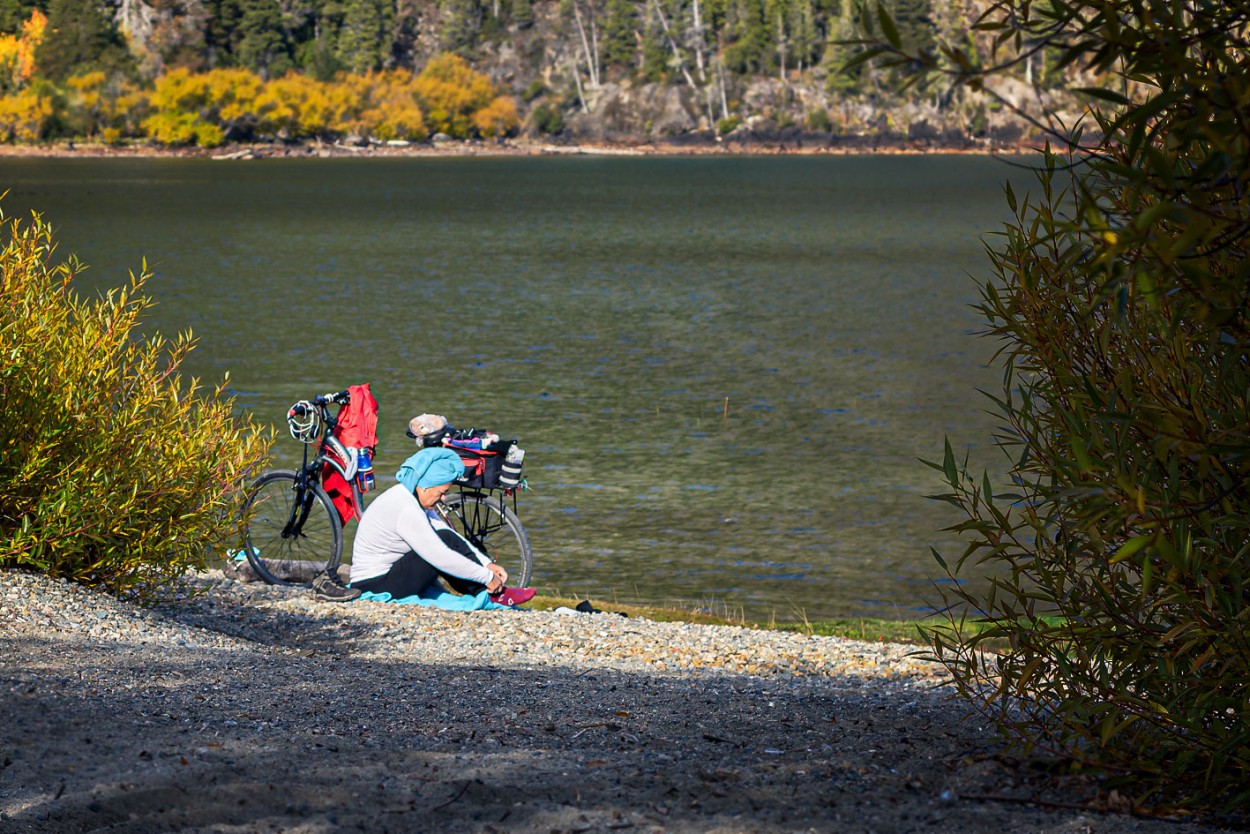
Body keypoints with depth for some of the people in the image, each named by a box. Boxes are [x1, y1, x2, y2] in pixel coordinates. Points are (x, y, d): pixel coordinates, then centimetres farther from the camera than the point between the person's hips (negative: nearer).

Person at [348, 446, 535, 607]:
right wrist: (487, 577, -17)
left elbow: (454, 537, 9)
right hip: (374, 586, -10)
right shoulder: (406, 510, -24)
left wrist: (487, 564, 0)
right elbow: (442, 557, -25)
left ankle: (493, 592, 2)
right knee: (446, 541, -17)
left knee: (448, 540, 3)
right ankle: (495, 595, -7)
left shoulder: (412, 498, 7)